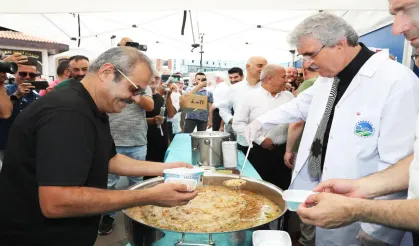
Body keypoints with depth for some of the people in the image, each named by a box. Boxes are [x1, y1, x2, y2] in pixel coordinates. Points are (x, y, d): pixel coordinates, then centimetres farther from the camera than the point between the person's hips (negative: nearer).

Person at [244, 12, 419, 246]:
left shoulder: (398, 82, -21)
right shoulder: (328, 77, 4)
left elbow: (398, 166, -21)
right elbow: (300, 106, 22)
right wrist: (261, 121, 14)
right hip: (312, 189, 7)